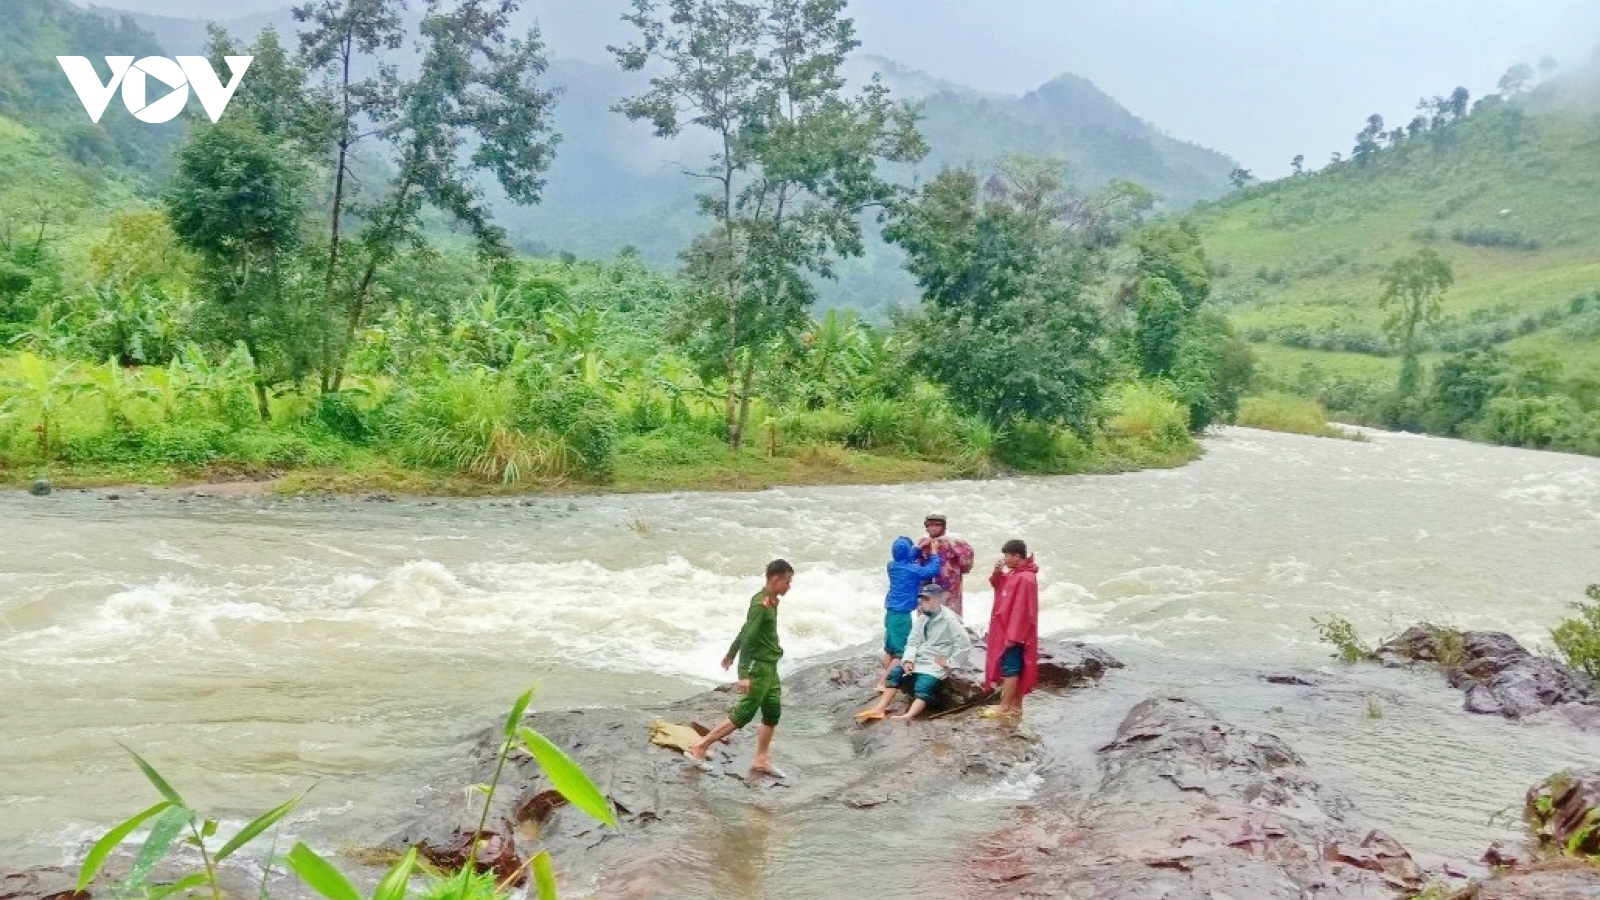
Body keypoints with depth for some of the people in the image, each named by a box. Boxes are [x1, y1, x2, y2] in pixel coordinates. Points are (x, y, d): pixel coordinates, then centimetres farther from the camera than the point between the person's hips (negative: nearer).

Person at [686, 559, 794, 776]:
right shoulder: (761, 605, -19)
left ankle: (761, 760, 17)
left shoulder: (771, 602, 10)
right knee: (743, 713, -6)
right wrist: (744, 675, -27)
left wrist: (732, 654, 30)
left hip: (769, 668, 10)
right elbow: (749, 637, -24)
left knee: (773, 711, 9)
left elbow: (746, 630, 21)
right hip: (758, 667, -9)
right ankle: (700, 748, 1)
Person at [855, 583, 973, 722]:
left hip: (937, 664, -7)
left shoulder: (949, 620, -12)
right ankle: (879, 709, -19)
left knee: (923, 685, -31)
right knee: (895, 673, -11)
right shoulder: (922, 618, 10)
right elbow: (913, 641, 8)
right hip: (919, 659, 7)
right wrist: (908, 659, -9)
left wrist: (949, 662, -14)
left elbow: (965, 644, -17)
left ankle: (908, 716, -53)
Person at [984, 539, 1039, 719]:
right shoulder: (1013, 574, 9)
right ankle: (1015, 705, 20)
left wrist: (1013, 635, -23)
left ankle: (1005, 707, 2)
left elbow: (1022, 609, -24)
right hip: (1006, 630, 10)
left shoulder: (1025, 578, -22)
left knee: (1010, 669, -3)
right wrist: (997, 573, 1)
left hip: (1014, 633, -10)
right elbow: (999, 587, 22)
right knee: (1015, 669, 14)